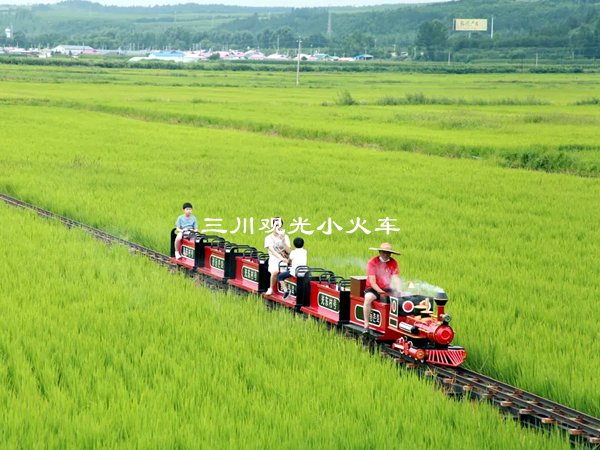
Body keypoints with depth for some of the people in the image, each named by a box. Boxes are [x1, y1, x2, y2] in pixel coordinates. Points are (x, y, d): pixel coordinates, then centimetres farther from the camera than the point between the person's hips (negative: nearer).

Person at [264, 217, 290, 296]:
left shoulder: (285, 237, 13)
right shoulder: (269, 238, 6)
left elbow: (288, 251, 2)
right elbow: (272, 251, -7)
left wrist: (283, 241, -12)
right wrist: (281, 258, -22)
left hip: (284, 260, 2)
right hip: (274, 260, -2)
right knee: (275, 271, -34)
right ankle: (271, 289, -14)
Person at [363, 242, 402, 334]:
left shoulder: (393, 263, 3)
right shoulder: (372, 262, -9)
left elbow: (396, 278, -7)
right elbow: (372, 282, -14)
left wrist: (398, 290, -25)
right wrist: (381, 293, -25)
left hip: (387, 289, 4)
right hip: (373, 289, -4)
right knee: (368, 298, -36)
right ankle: (366, 325, -29)